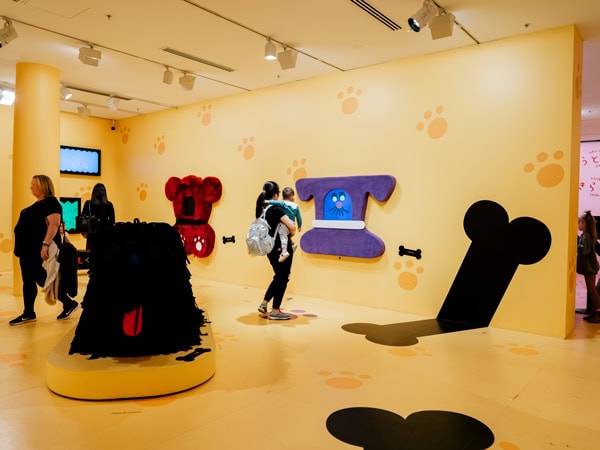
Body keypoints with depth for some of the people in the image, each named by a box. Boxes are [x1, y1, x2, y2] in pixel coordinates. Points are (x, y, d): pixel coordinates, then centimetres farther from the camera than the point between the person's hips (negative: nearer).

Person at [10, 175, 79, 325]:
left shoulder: (50, 202, -12)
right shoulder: (37, 204, 18)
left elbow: (54, 224, -23)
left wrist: (46, 244, -32)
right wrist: (21, 247, 22)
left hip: (39, 249, -10)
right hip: (29, 248, 10)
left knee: (42, 280, -8)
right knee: (28, 280, 9)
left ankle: (69, 304, 3)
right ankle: (28, 313, 15)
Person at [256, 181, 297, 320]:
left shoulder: (261, 208, 4)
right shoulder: (275, 208, -19)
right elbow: (292, 226, -25)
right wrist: (291, 234, -4)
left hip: (270, 247, 8)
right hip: (282, 248, -8)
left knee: (278, 277, 23)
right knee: (282, 278, 6)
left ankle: (264, 304, 26)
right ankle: (275, 312, 14)